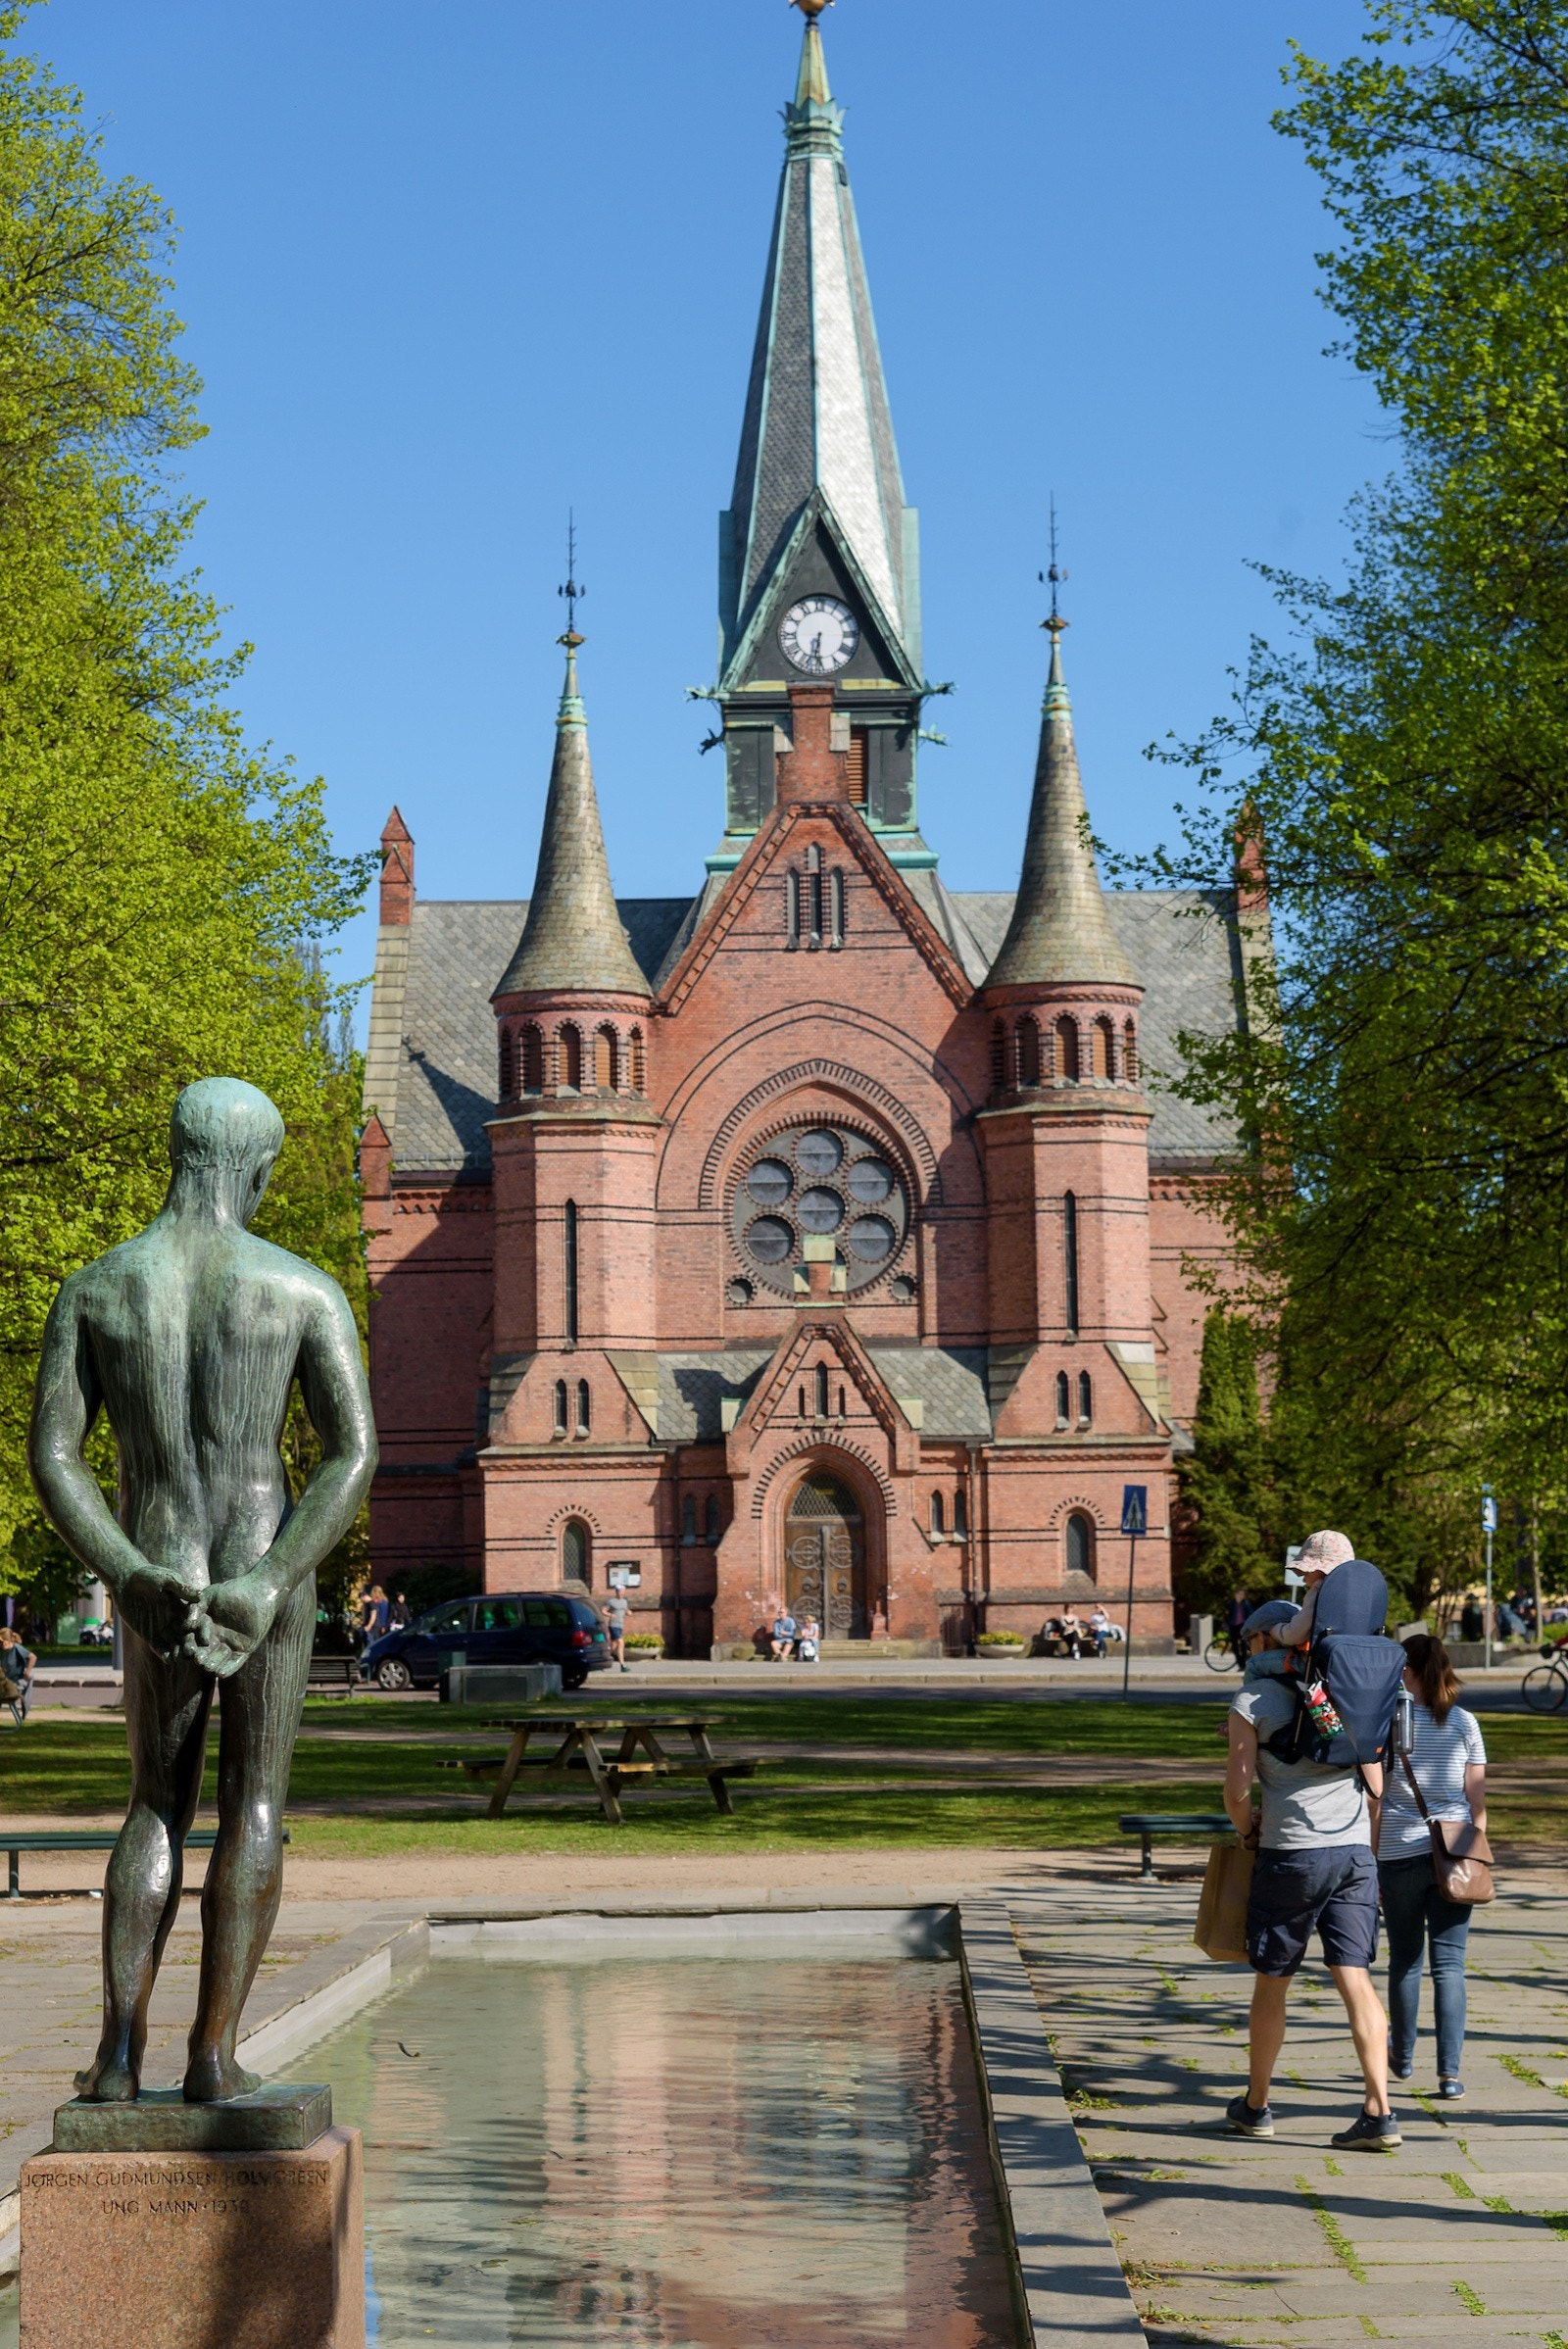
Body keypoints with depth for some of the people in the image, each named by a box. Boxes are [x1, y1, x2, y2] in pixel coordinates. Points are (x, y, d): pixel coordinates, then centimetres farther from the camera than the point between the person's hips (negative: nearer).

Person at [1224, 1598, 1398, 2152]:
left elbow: (1237, 1790, -8)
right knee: (1356, 1980, 0)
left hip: (1292, 1853, -4)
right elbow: (1376, 1784, 13)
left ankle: (1255, 2106, 22)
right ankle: (1379, 2112, -11)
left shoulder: (1253, 1701, -2)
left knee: (1271, 1983, 10)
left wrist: (1247, 1831, 12)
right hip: (1356, 1851, 4)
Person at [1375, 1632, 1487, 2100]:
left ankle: (1402, 2057, 30)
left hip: (1400, 1854, -1)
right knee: (1449, 1962, 1)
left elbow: (1374, 1799, -3)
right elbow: (1477, 1799, 2)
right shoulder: (1465, 1724, 1)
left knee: (1405, 1960, 13)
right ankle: (1449, 2071, -7)